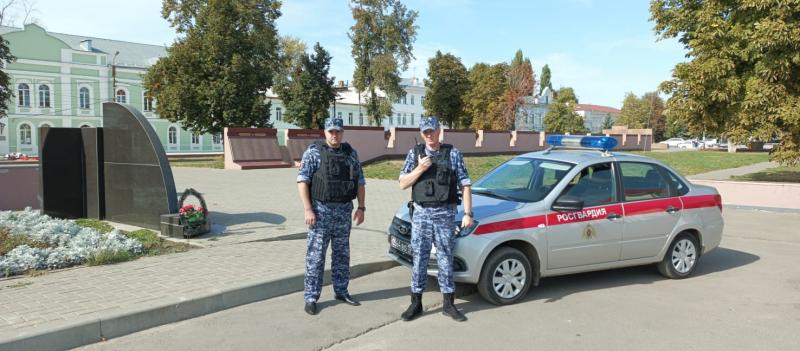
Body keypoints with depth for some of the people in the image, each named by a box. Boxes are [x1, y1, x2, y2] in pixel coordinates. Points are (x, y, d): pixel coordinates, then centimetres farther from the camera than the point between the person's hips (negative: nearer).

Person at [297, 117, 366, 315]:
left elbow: (360, 182, 12)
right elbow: (302, 181, -10)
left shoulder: (351, 153, 8)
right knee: (316, 255, -1)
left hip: (344, 211, 5)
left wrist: (361, 207, 6)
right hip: (321, 210, -4)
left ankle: (341, 291, 26)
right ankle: (311, 297, 7)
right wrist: (308, 210, -16)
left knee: (342, 253, 13)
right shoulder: (314, 152, -5)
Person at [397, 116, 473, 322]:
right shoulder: (414, 154, 6)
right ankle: (416, 303, 16)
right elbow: (403, 184, 2)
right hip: (421, 214, 1)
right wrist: (419, 169, -13)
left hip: (445, 214, -1)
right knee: (419, 258, 5)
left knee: (445, 259, 6)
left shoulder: (453, 154, 2)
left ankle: (448, 304, 17)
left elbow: (465, 185, 0)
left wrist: (468, 213, -8)